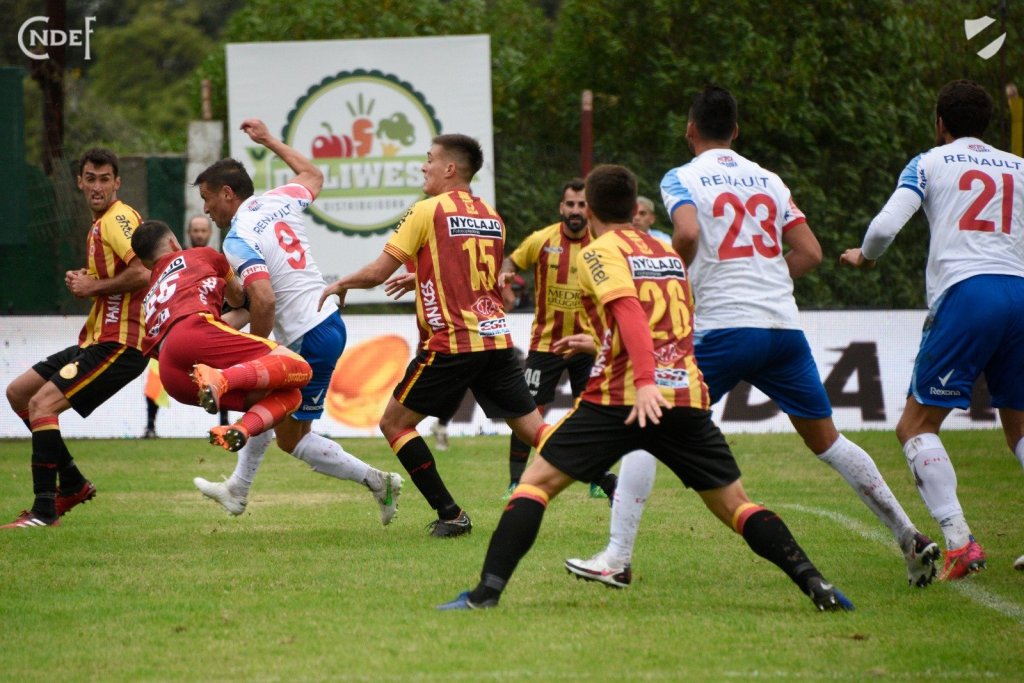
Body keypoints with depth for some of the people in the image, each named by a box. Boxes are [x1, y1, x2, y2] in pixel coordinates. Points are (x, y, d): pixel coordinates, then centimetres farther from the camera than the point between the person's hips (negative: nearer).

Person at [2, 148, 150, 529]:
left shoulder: (117, 219, -12)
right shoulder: (98, 226, 19)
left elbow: (142, 273, -27)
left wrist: (92, 286, -15)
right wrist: (82, 283, 7)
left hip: (117, 344, -11)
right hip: (95, 339, 11)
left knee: (42, 404, -21)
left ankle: (45, 510, -20)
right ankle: (72, 484, 20)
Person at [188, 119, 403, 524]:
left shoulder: (238, 240, -18)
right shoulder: (278, 202, 5)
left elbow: (264, 300, -30)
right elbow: (313, 175, 29)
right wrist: (269, 141, 38)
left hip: (309, 340, -10)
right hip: (328, 321, 10)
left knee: (291, 437, 2)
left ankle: (376, 481, 2)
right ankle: (237, 490, 40)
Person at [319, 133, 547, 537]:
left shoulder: (428, 211, -5)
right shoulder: (491, 217, 15)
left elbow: (377, 273, -5)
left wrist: (340, 285, 13)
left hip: (450, 343, -6)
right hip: (496, 336, 6)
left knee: (394, 424, 6)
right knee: (531, 428, 9)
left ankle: (450, 514, 0)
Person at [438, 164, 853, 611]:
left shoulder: (599, 253, 3)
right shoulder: (669, 253, 22)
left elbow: (630, 312, -14)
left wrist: (645, 381, -27)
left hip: (623, 395, -5)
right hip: (688, 394, 5)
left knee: (537, 481, 2)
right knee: (734, 504, 12)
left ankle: (487, 591, -10)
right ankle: (816, 586, -1)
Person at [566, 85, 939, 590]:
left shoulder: (682, 178, 2)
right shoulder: (768, 180, 17)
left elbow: (687, 233, -18)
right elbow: (810, 252, 13)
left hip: (722, 328, -5)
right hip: (785, 329, 5)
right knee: (825, 438, 17)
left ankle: (617, 557, -5)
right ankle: (911, 539, 15)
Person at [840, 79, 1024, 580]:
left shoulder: (929, 163, 9)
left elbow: (886, 226, -2)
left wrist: (863, 256, 19)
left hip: (964, 294, -4)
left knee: (916, 427, 3)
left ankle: (959, 542, -13)